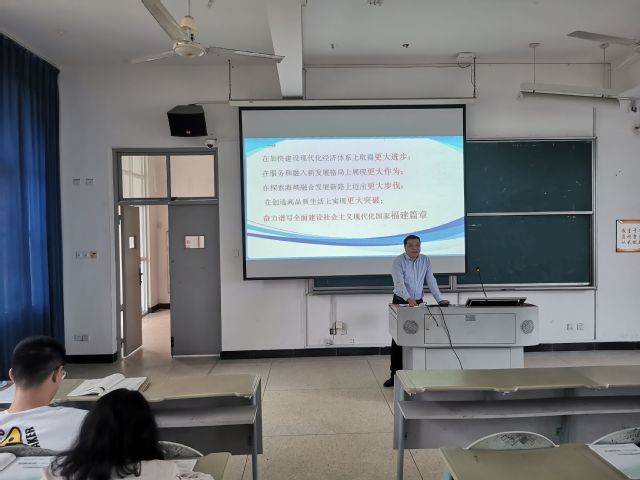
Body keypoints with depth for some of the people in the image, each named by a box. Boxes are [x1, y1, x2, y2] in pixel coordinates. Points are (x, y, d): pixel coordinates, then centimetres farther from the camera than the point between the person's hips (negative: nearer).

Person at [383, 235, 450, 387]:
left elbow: (431, 281, 0)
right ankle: (395, 374, 8)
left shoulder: (425, 260, 1)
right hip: (401, 303, -3)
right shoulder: (398, 261, -13)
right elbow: (399, 283, -25)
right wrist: (409, 299, -40)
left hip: (418, 303, 3)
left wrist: (440, 300, -11)